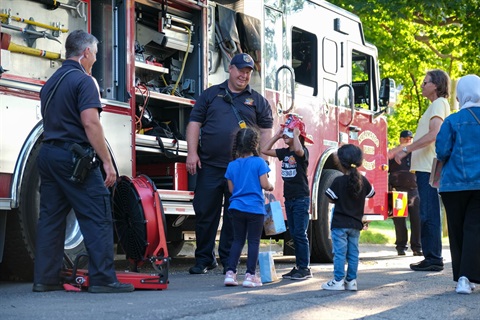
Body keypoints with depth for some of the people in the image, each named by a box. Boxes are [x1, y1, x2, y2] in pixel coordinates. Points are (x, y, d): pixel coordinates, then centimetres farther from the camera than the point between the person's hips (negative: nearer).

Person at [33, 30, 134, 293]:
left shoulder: (51, 82, 18)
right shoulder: (83, 81, -9)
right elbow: (90, 124, -18)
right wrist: (107, 163, -17)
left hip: (48, 153, 9)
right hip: (74, 157, -9)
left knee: (50, 218, 9)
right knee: (97, 219, -5)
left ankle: (44, 278, 10)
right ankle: (102, 278, -7)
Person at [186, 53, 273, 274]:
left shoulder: (257, 100, 12)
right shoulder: (211, 94, 11)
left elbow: (266, 130, 12)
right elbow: (195, 123, 8)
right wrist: (192, 153, -3)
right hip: (209, 165, 0)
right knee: (204, 212, 1)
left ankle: (229, 260, 11)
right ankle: (204, 259, 11)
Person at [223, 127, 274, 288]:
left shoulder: (232, 165, 4)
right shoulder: (259, 162, -9)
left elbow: (231, 188, 7)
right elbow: (264, 184, -11)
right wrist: (270, 187, 11)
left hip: (237, 207, 4)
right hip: (255, 208, -4)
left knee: (238, 240, 13)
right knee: (254, 241, 2)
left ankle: (230, 273, 7)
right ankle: (250, 275, 1)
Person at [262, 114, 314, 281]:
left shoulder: (303, 151, -10)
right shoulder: (284, 152, 11)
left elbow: (298, 149, -34)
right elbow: (265, 150, 13)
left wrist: (295, 133, -19)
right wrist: (277, 135, 8)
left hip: (301, 199, -7)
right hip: (289, 198, 7)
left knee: (300, 234, -6)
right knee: (294, 234, 10)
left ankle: (305, 268, 0)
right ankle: (299, 266, 16)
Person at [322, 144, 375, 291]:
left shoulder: (338, 181, -15)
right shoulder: (363, 180, 1)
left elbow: (331, 198, -10)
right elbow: (371, 193, 16)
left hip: (340, 223, -5)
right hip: (356, 223, 5)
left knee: (339, 253, -1)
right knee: (353, 253, 10)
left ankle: (338, 281, 0)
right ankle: (351, 281, 13)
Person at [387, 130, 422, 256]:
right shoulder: (393, 154, 9)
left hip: (413, 190, 1)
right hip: (398, 191, -1)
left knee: (416, 220, -4)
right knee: (399, 221, 1)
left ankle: (416, 247, 2)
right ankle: (401, 247, 9)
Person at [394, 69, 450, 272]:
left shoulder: (439, 104, -7)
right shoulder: (437, 105, 23)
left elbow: (434, 134, -21)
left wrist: (406, 150, -20)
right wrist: (407, 150, 22)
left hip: (429, 168, -10)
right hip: (426, 167, 10)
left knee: (429, 215, -10)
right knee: (427, 215, 11)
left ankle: (433, 259, -9)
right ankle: (432, 258, 14)